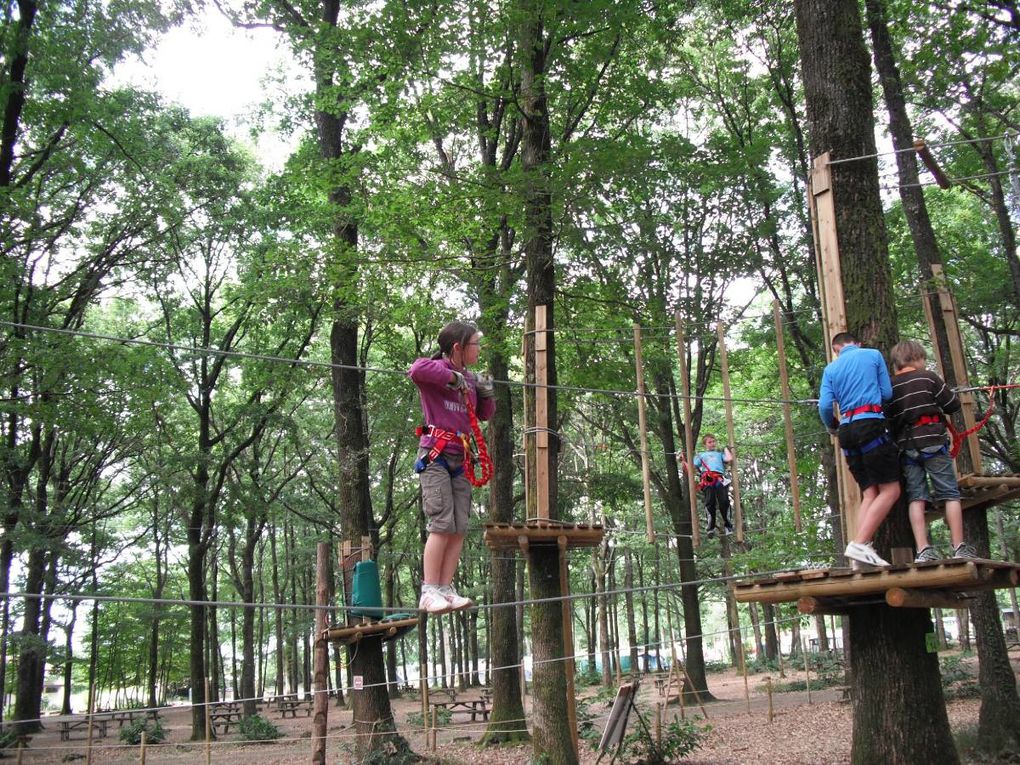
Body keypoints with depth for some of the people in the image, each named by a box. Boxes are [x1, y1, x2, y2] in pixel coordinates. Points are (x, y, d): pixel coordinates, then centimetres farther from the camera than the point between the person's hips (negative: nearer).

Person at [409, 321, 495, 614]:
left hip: (460, 459, 8)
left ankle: (446, 590, 4)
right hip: (435, 456, -7)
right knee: (442, 525, -13)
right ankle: (429, 592, -9)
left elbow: (484, 414, 25)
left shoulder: (469, 378, 16)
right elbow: (417, 370, -31)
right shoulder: (437, 370, -6)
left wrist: (487, 393, 5)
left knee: (460, 528, 1)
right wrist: (453, 377, -20)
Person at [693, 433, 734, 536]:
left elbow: (729, 459, 12)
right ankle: (711, 527, -10)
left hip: (720, 479, 0)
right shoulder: (700, 455, 34)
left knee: (724, 502, -15)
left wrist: (726, 449, 25)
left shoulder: (720, 453, 33)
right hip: (707, 479, 0)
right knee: (710, 503, -14)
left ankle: (727, 525, -2)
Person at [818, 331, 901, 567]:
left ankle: (862, 547, -7)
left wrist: (832, 428, 24)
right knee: (890, 490, -5)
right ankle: (860, 543, -18)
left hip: (848, 430, 5)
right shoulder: (873, 355, 9)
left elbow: (825, 406, 4)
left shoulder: (831, 368, 15)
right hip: (871, 425, -5)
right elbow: (887, 393, 7)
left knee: (869, 493, 6)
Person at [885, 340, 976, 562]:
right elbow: (953, 405, 0)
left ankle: (923, 550, -9)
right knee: (950, 494, 3)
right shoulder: (928, 378, -1)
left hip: (906, 447, 3)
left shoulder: (889, 387, 8)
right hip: (932, 442, -3)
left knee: (916, 497, 1)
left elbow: (888, 419, 8)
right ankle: (959, 547, 1)